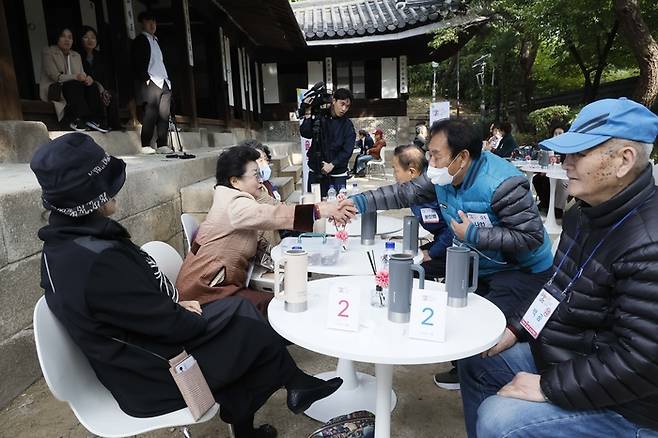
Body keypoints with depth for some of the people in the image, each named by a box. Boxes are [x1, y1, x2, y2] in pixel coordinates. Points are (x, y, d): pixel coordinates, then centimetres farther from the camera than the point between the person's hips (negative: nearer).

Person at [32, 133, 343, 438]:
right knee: (256, 331, 4)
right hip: (156, 378, -9)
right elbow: (171, 326, -26)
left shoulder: (63, 243, -3)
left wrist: (174, 304, 2)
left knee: (239, 308, 12)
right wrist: (191, 314, -6)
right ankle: (295, 385, 34)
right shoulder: (100, 259, -34)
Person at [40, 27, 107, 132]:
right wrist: (76, 77, -26)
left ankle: (94, 120, -33)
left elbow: (82, 75, 11)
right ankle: (78, 119, -42)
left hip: (76, 86, 5)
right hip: (53, 89, -5)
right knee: (75, 85, -35)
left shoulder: (76, 55, 19)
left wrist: (87, 78, -15)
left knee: (91, 86, -24)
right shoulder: (48, 52, 1)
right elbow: (55, 76, -12)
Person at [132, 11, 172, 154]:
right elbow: (138, 63, -5)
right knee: (150, 114, -11)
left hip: (164, 83, 7)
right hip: (151, 83, -7)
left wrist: (167, 79, 15)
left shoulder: (156, 40, 25)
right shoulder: (139, 40, 4)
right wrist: (146, 79, -15)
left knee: (164, 114, 0)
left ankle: (162, 145, 2)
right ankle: (145, 145, -7)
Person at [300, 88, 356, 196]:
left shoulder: (348, 125, 0)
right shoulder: (319, 116, 3)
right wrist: (308, 114, -17)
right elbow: (305, 133, -8)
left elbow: (347, 150, -7)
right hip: (315, 172, 1)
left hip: (337, 175, -1)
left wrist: (332, 165, -17)